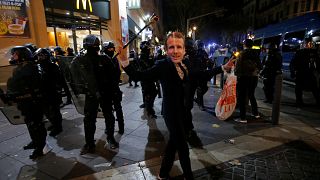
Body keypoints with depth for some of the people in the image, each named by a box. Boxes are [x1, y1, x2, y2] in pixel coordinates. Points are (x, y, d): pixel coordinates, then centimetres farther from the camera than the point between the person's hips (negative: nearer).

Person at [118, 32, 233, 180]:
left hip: (181, 110, 8)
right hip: (171, 112, -8)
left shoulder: (184, 65, 1)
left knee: (173, 142, 22)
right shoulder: (163, 65, -19)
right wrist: (124, 60, -36)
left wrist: (223, 68, 14)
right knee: (182, 147, 9)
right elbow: (138, 75, -22)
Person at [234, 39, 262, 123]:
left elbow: (238, 65, -14)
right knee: (251, 95, 21)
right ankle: (256, 113, 30)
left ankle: (243, 118, -3)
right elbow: (260, 66, 10)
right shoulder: (255, 54, 8)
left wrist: (237, 74, -2)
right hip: (254, 77, 7)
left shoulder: (242, 53, -9)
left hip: (244, 77, -6)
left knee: (242, 97, -3)